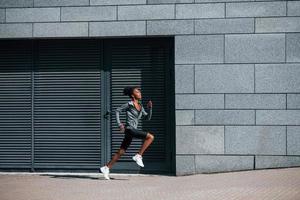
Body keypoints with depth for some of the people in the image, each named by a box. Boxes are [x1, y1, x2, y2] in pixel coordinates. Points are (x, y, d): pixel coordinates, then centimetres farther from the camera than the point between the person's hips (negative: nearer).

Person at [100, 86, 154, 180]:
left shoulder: (140, 106, 15)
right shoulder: (129, 104, -5)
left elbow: (147, 117, 15)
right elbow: (117, 110, 2)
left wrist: (150, 108, 0)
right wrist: (119, 124, -5)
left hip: (134, 130, 8)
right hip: (129, 129, -8)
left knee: (121, 152, 10)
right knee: (150, 137, -18)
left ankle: (106, 168, 16)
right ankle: (138, 156, -13)